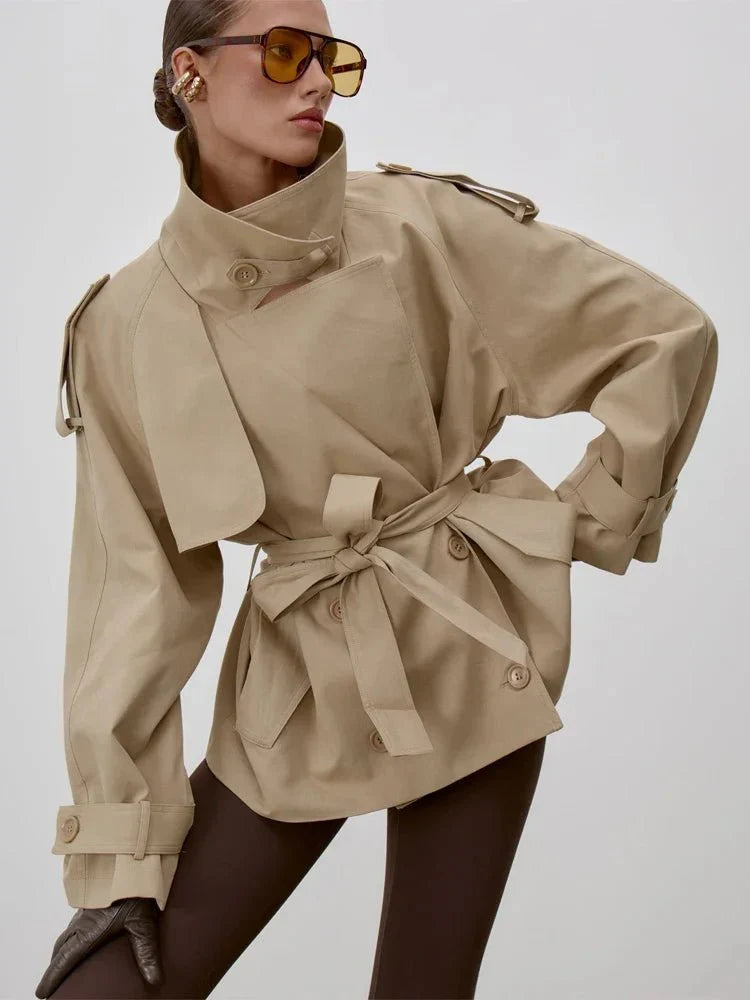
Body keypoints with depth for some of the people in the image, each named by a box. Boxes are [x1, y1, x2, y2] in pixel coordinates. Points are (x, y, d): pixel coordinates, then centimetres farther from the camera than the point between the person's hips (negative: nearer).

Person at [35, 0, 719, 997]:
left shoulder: (418, 226, -8)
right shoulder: (125, 324, -2)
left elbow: (670, 336, -2)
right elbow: (135, 582, -2)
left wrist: (588, 522, 0)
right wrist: (119, 856, -4)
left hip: (463, 656, -2)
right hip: (296, 689, 2)